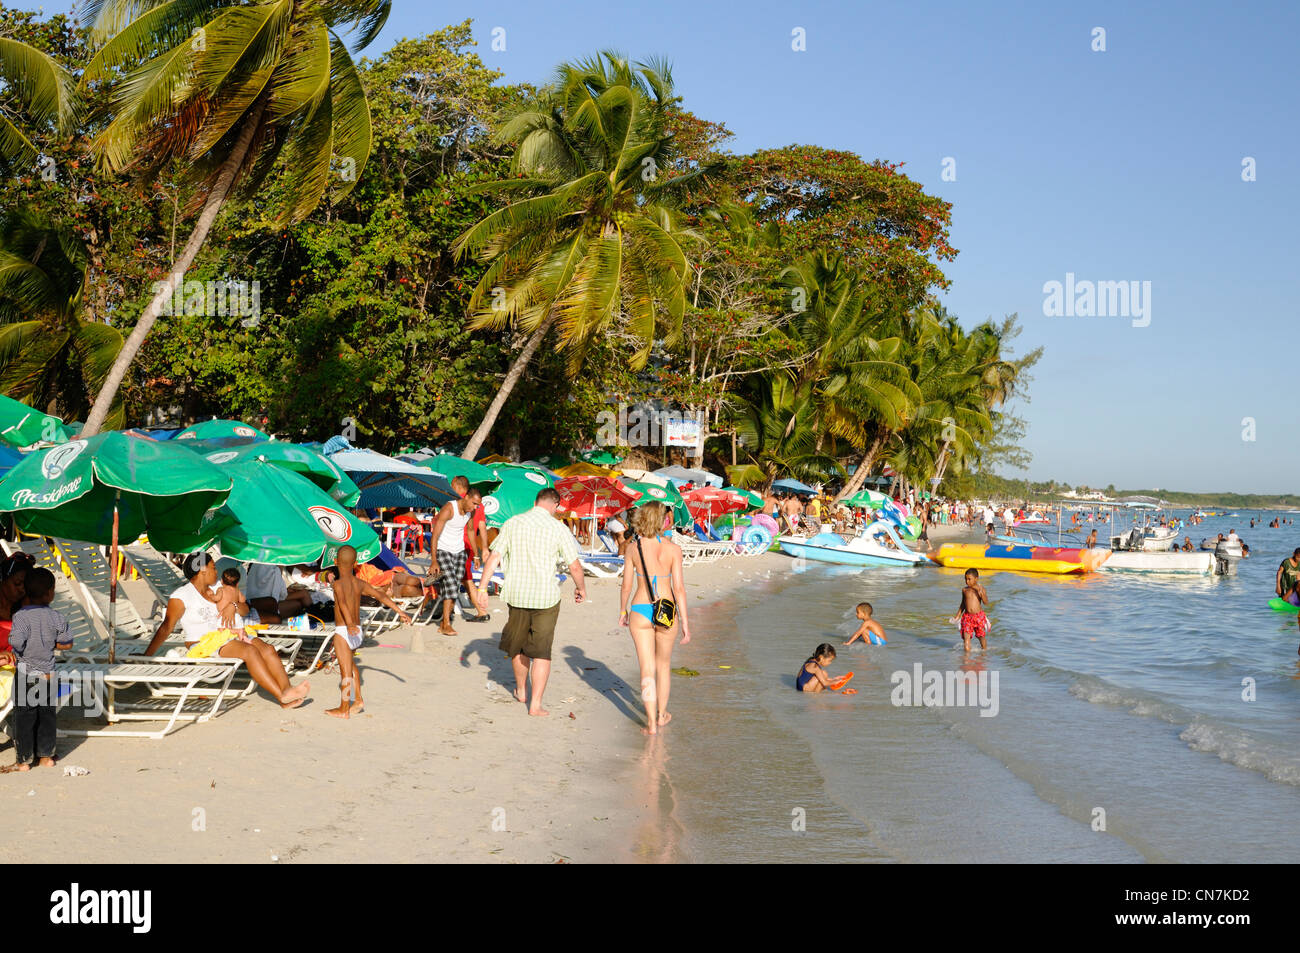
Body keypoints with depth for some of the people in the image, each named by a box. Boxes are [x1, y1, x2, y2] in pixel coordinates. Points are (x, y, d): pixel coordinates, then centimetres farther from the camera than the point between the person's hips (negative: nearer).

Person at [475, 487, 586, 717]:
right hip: (546, 596, -3)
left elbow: (494, 557, -2)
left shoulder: (512, 523, 1)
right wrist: (581, 587, 13)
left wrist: (482, 588, 1)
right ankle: (535, 704, 1)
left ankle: (521, 691, 40)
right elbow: (575, 567, -5)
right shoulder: (558, 528, -7)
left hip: (516, 595, 3)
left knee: (518, 646, 22)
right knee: (541, 652, 4)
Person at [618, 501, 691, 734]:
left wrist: (622, 611, 16)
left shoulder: (634, 547, -4)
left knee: (647, 669, 4)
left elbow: (626, 585, 1)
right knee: (664, 665, 20)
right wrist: (685, 621, -5)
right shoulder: (672, 549, -8)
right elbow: (679, 587, -9)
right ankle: (662, 715, 32)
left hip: (640, 611, 0)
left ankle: (652, 723, 0)